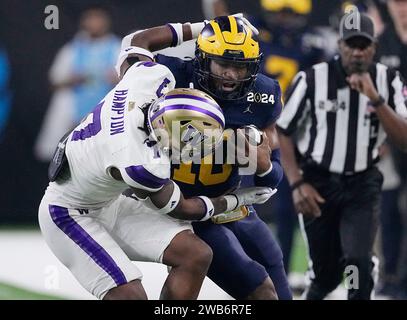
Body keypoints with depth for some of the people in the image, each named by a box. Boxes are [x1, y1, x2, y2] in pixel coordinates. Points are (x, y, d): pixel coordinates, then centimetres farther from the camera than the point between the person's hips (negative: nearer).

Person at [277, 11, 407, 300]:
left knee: (358, 261, -20)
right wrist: (297, 184, -8)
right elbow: (284, 132, -2)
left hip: (363, 186, 0)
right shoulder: (313, 80, -12)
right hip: (319, 184, 0)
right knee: (326, 272, 7)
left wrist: (375, 99, -25)